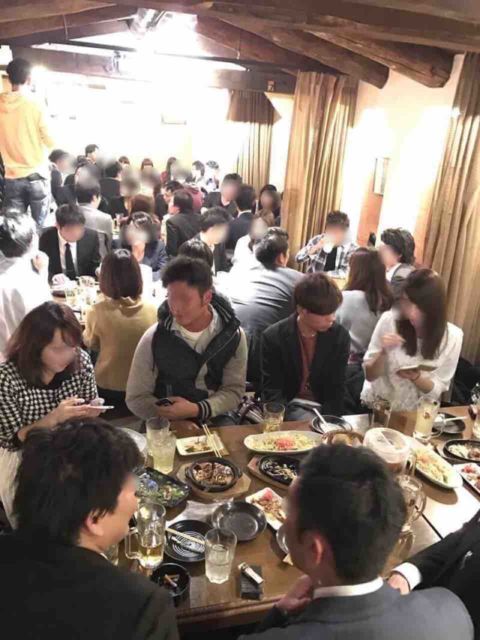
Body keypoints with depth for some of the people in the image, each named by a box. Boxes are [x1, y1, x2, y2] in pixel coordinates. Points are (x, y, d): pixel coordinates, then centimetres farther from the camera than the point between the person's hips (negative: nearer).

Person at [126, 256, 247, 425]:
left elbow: (234, 390, -3)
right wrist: (178, 423, -19)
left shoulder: (233, 335, -7)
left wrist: (196, 410, -19)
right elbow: (137, 398, -6)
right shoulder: (153, 339, -11)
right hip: (166, 424, -1)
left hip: (214, 418, 2)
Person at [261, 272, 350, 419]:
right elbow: (272, 391, -11)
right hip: (290, 406, -3)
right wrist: (291, 423, -25)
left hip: (324, 408, 3)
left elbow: (337, 388, -3)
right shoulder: (273, 337, -12)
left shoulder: (340, 336, -5)